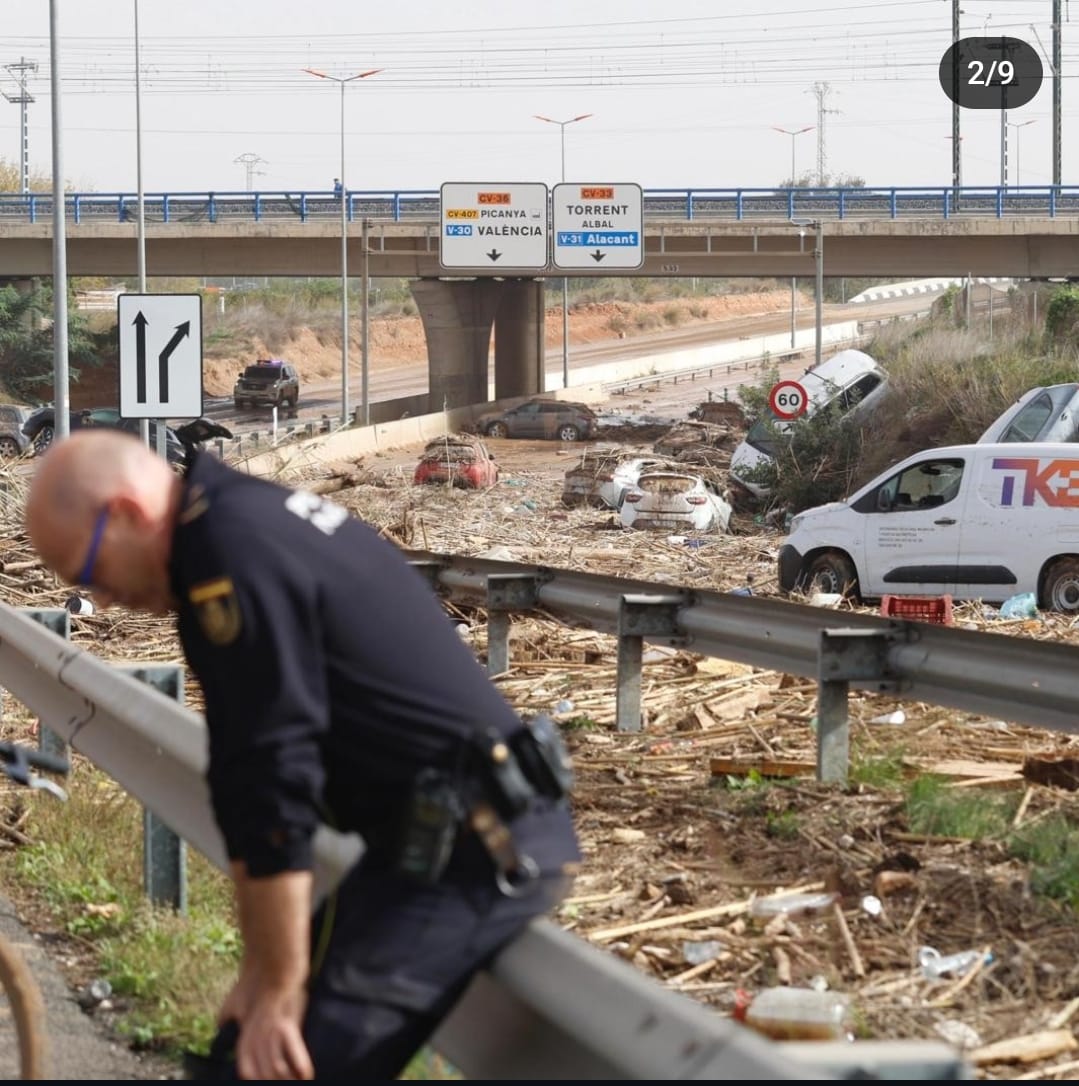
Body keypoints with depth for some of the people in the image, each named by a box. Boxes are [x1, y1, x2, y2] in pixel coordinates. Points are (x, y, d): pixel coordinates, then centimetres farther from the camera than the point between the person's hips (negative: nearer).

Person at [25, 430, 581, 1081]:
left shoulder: (234, 555, -15)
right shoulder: (261, 518, 16)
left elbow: (271, 782, -18)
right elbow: (250, 775, 17)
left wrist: (278, 990, -12)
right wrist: (264, 970, 18)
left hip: (462, 850, -10)